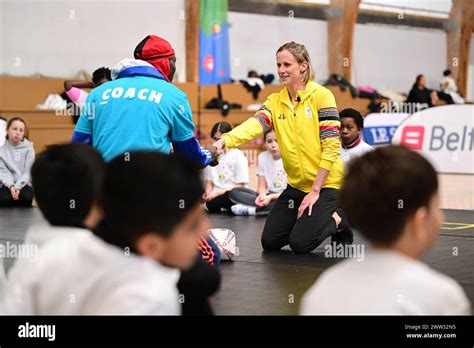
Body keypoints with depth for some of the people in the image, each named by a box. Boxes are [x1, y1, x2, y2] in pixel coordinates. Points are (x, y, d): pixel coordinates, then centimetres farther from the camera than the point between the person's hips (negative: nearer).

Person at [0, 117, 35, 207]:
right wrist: (11, 186, -24)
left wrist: (18, 186, -20)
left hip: (23, 185, 0)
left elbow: (28, 172, -3)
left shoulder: (28, 149, 4)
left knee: (26, 197, -33)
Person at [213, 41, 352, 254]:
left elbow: (331, 146, -15)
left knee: (300, 244, -13)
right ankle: (308, 219, 29)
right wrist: (224, 141, -38)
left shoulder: (321, 96, -12)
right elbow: (253, 125, -18)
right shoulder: (275, 101, 2)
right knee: (269, 242, 5)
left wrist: (315, 190, -17)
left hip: (325, 183, -6)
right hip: (295, 185, 6)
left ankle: (337, 220, 15)